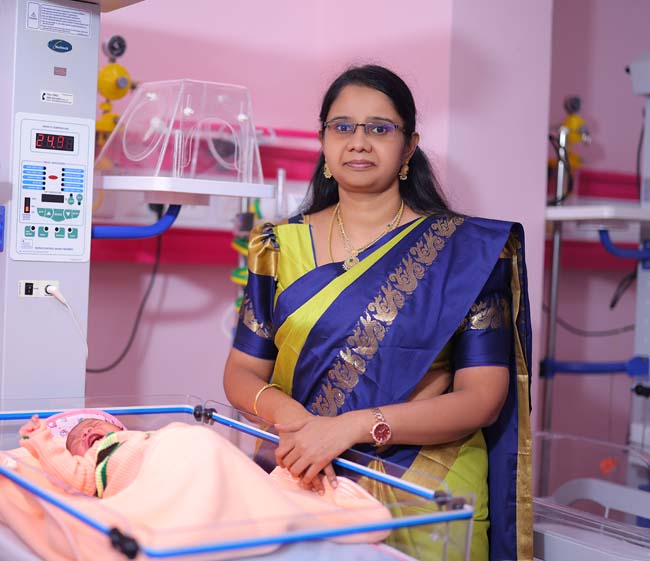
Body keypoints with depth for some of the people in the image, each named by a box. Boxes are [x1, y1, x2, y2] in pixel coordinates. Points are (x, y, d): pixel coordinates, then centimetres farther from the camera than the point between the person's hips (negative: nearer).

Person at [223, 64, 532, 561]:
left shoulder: (467, 248, -4)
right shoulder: (282, 246, 6)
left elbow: (482, 398, -10)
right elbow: (241, 372, 6)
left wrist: (352, 426, -22)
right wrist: (288, 415, -17)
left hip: (424, 500, -2)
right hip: (303, 486, 2)